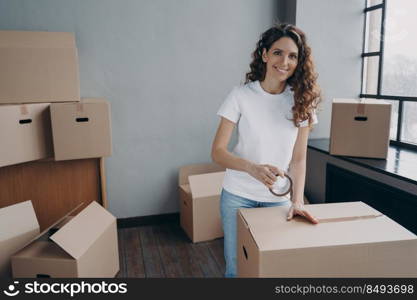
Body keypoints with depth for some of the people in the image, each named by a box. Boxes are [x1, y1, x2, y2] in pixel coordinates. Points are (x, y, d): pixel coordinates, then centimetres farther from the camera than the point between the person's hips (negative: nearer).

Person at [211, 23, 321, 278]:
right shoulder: (241, 96, -11)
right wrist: (252, 168, -30)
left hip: (280, 199, 2)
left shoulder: (301, 101, -4)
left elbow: (298, 159, -3)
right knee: (236, 266, 9)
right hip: (238, 196, -2)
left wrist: (297, 201, -15)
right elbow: (218, 151, -13)